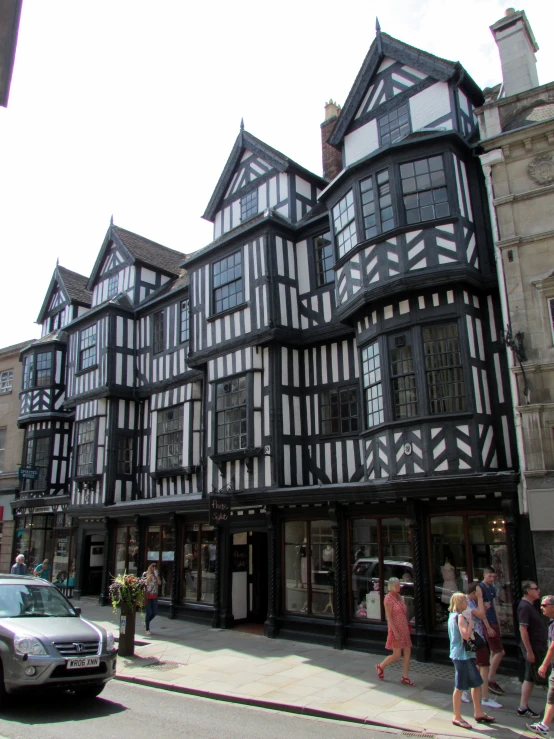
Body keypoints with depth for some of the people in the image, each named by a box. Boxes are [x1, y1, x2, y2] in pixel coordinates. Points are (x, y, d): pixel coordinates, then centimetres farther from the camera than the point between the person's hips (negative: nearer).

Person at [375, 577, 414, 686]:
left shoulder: (398, 596, 8)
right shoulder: (388, 598, -17)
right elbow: (389, 617, -19)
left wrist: (407, 626, 16)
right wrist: (395, 631, -21)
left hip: (404, 629, 8)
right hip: (396, 629, -8)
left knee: (407, 652, 7)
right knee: (397, 655, -2)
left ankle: (405, 677, 18)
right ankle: (380, 667, 20)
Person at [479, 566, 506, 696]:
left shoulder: (492, 588, 13)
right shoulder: (480, 588, -14)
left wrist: (498, 623, 17)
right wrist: (488, 627, -19)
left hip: (494, 622, 9)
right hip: (487, 623, -9)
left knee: (495, 652, 12)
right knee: (500, 652, -9)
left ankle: (492, 680, 21)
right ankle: (490, 680, 0)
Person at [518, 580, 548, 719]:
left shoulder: (530, 605, 11)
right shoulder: (524, 607, -20)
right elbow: (523, 630, -24)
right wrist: (529, 651, -24)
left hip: (538, 646, 9)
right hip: (533, 647, -9)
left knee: (530, 677, 13)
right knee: (530, 678, -2)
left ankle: (524, 706, 21)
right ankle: (523, 707, 7)